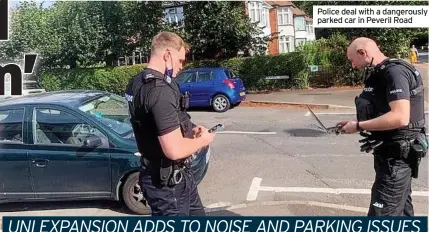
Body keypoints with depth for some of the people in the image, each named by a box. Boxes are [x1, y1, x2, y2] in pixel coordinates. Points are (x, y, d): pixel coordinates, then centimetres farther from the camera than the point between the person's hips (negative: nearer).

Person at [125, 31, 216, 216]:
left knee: (197, 216, 26)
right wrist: (203, 140, -12)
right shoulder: (160, 90, -27)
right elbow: (175, 150, -31)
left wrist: (189, 131, 8)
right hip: (167, 182, -10)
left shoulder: (139, 83, 5)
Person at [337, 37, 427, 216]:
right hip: (392, 154, 10)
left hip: (397, 157, -10)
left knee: (382, 213, -5)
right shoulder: (381, 74, 11)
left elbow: (400, 118, -31)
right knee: (401, 211, 21)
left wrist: (359, 126, -21)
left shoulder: (395, 72, -19)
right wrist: (356, 123, 5)